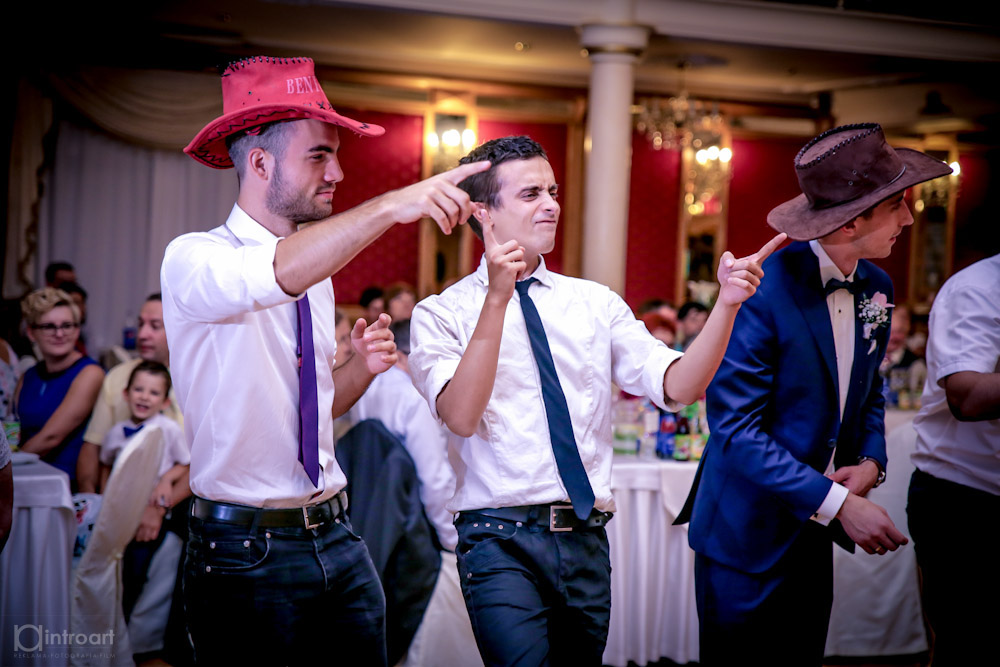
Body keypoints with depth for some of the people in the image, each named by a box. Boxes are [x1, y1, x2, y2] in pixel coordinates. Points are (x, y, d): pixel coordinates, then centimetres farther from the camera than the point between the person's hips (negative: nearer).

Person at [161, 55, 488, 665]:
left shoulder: (317, 275, 12)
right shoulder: (192, 260, -12)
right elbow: (276, 274, -35)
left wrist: (362, 367, 0)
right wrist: (392, 205, -42)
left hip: (337, 539, 7)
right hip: (246, 555, -6)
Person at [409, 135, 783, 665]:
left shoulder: (596, 303, 12)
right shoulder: (441, 313, 1)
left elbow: (676, 387, 2)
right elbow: (462, 416, -15)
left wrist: (726, 304, -12)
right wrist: (497, 299, -20)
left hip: (587, 536, 4)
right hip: (501, 539, -4)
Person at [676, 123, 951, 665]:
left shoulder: (876, 288, 3)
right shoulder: (762, 290, -20)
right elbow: (735, 428, -21)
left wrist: (870, 461, -2)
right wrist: (837, 504, -22)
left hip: (813, 534, 7)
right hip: (747, 536, -7)